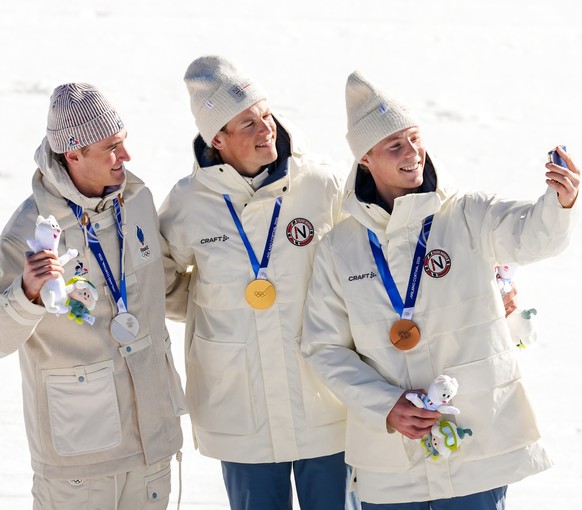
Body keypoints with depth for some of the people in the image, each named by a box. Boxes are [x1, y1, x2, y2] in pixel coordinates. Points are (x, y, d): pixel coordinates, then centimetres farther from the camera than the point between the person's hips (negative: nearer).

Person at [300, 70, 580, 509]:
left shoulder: (470, 218, -4)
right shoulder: (339, 248, 2)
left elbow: (531, 233, -24)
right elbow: (326, 349, 4)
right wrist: (384, 407, -10)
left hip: (477, 443, -2)